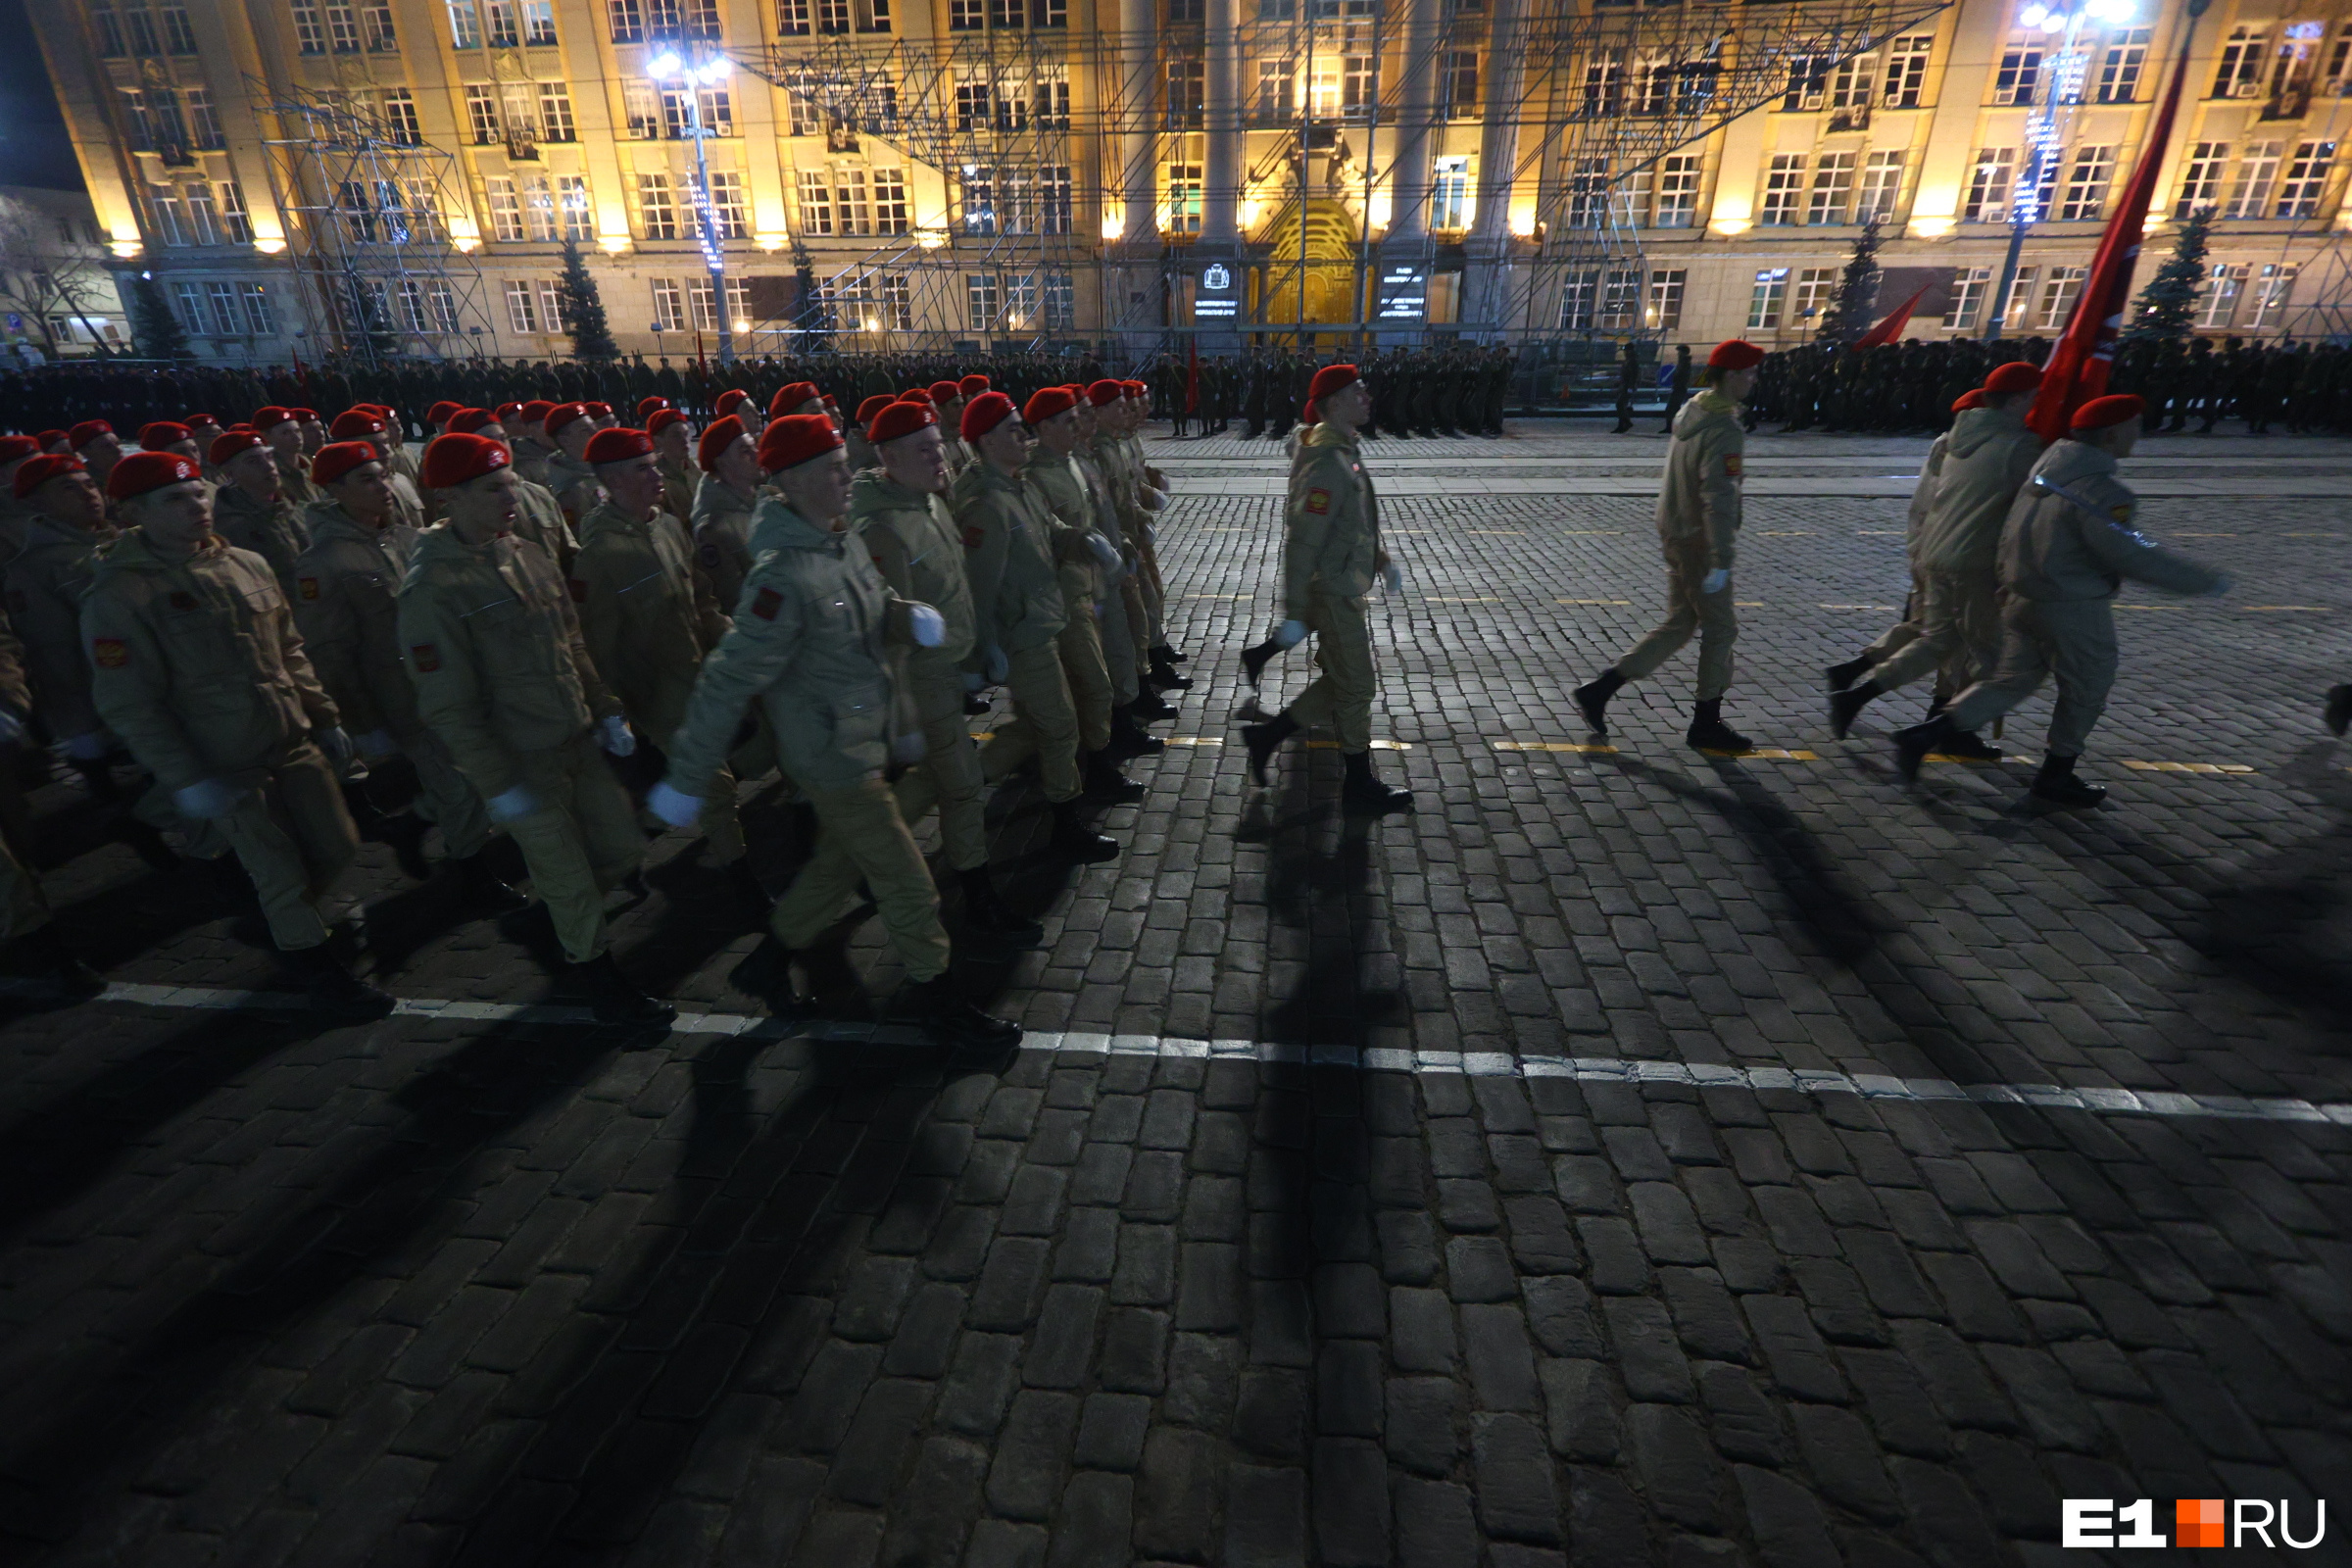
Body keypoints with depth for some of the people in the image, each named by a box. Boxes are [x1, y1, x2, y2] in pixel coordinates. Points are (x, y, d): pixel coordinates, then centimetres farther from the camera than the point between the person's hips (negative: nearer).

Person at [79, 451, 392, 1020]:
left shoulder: (247, 565, 3)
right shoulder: (119, 595, -14)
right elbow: (128, 705, -14)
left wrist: (325, 718, 12)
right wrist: (188, 780, -15)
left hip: (295, 743, 5)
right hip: (226, 769, -5)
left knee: (337, 846, 13)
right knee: (283, 877, 4)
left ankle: (292, 921, 42)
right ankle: (320, 971, 24)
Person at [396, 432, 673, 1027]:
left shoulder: (527, 554, 3)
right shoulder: (431, 588, -18)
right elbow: (447, 706, -17)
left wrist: (605, 712, 10)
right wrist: (498, 785, -17)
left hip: (577, 741, 7)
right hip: (521, 764, -6)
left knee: (623, 847, 14)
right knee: (570, 883, 6)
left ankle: (553, 911, 43)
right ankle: (601, 982, 28)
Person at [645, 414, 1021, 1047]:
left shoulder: (839, 544, 2)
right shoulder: (785, 576, -26)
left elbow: (876, 612, 16)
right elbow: (729, 681, -23)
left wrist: (910, 618, -9)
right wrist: (688, 779, -18)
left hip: (866, 741, 9)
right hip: (834, 759, -9)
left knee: (841, 857, 25)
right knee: (905, 881, 2)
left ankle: (782, 945, 46)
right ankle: (933, 991, 21)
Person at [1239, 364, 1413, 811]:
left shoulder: (1344, 450, 9)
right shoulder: (1327, 462, -23)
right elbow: (1301, 543, -25)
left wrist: (1380, 559, 18)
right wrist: (1294, 614, -24)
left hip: (1344, 589, 10)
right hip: (1333, 594, -10)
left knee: (1341, 682, 18)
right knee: (1355, 689, 3)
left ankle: (1267, 735, 25)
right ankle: (1360, 785, 18)